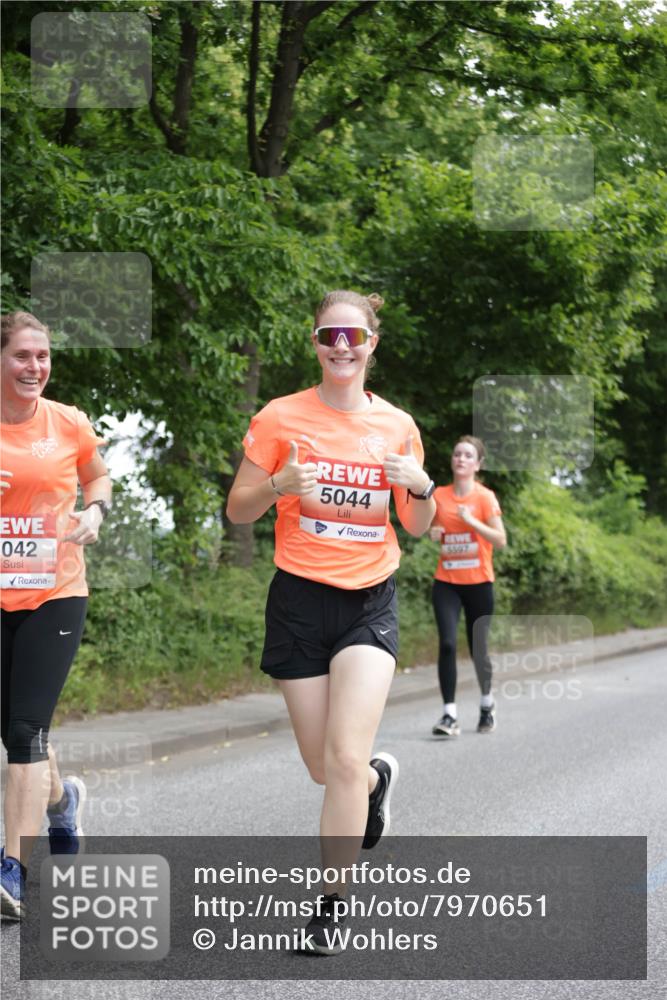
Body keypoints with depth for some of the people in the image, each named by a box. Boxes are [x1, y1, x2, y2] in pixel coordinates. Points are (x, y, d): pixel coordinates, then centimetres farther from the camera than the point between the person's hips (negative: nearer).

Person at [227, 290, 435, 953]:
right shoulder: (280, 417, -2)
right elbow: (237, 510, 1)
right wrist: (279, 484, -19)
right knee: (322, 767, 6)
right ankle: (379, 777, 43)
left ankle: (333, 900, -1)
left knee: (345, 757, -15)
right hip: (301, 599, 0)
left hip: (371, 601, 0)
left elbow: (416, 527, 12)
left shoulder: (397, 425, 4)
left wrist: (421, 487, -10)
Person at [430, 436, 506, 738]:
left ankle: (487, 703, 32)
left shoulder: (485, 497, -4)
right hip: (446, 582, 2)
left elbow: (500, 540, -9)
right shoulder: (438, 495, 5)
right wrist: (434, 532, -1)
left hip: (478, 582, -2)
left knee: (478, 648, 5)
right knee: (447, 643, -14)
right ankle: (450, 715, -14)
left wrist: (471, 520, -19)